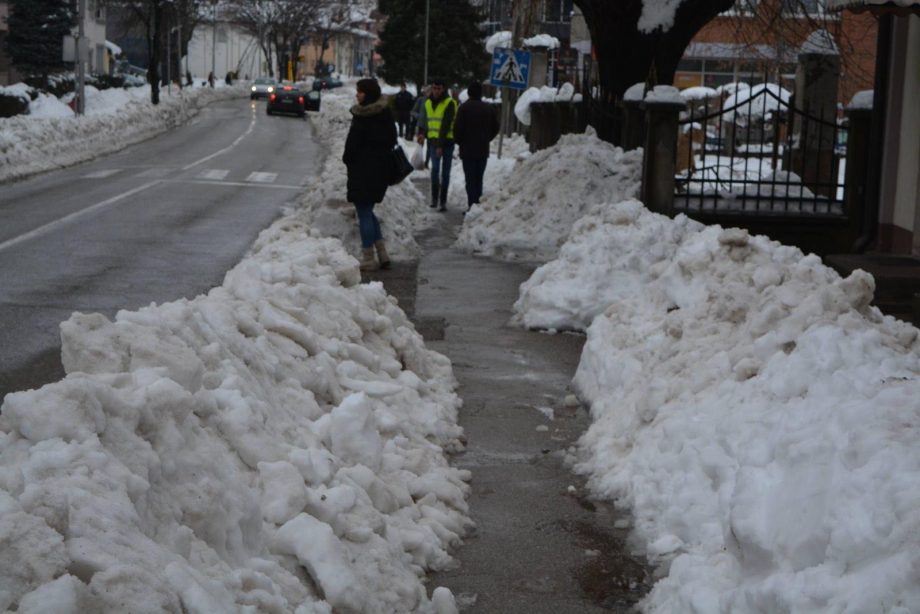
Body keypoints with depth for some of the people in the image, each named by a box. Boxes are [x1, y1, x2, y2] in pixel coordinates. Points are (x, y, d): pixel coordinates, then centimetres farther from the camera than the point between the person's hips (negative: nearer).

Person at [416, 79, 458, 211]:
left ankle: (443, 201, 4)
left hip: (447, 141, -4)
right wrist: (422, 133, -4)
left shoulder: (450, 103, -11)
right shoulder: (428, 103, 8)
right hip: (433, 140, 4)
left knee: (445, 172, 1)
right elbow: (426, 121, 16)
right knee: (435, 169, -1)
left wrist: (441, 144, -21)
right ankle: (435, 197, 10)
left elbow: (446, 125, -17)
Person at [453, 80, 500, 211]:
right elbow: (495, 128, 10)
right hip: (483, 150, 4)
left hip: (468, 150, -4)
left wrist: (459, 142, 5)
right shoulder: (489, 109, 5)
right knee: (479, 178, 13)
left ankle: (472, 205, -9)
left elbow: (458, 128, -12)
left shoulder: (464, 108, -10)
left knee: (470, 179, -3)